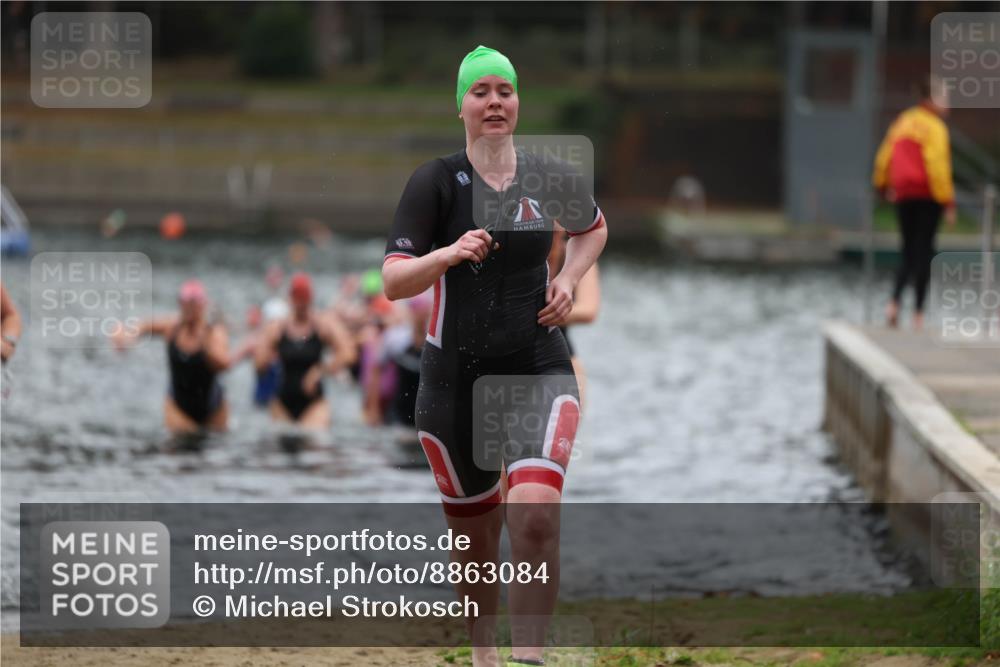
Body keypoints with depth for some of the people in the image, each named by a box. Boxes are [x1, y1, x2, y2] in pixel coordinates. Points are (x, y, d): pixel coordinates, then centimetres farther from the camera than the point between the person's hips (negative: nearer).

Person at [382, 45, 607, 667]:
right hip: (454, 377, 0)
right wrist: (448, 255, -32)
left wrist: (568, 280, 8)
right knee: (475, 536, 11)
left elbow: (594, 227, 26)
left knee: (536, 515, -22)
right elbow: (393, 282, -14)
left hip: (539, 369, 0)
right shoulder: (435, 181, -6)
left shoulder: (546, 178, 3)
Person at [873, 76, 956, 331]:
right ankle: (918, 314, -3)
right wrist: (948, 203, -16)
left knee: (909, 253, 12)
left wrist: (883, 185, 35)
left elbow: (884, 155, 19)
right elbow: (937, 166, -17)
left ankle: (894, 302, -9)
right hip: (927, 196, -6)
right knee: (924, 253, -2)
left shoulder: (902, 122, 13)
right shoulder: (934, 127, -9)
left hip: (902, 195, 6)